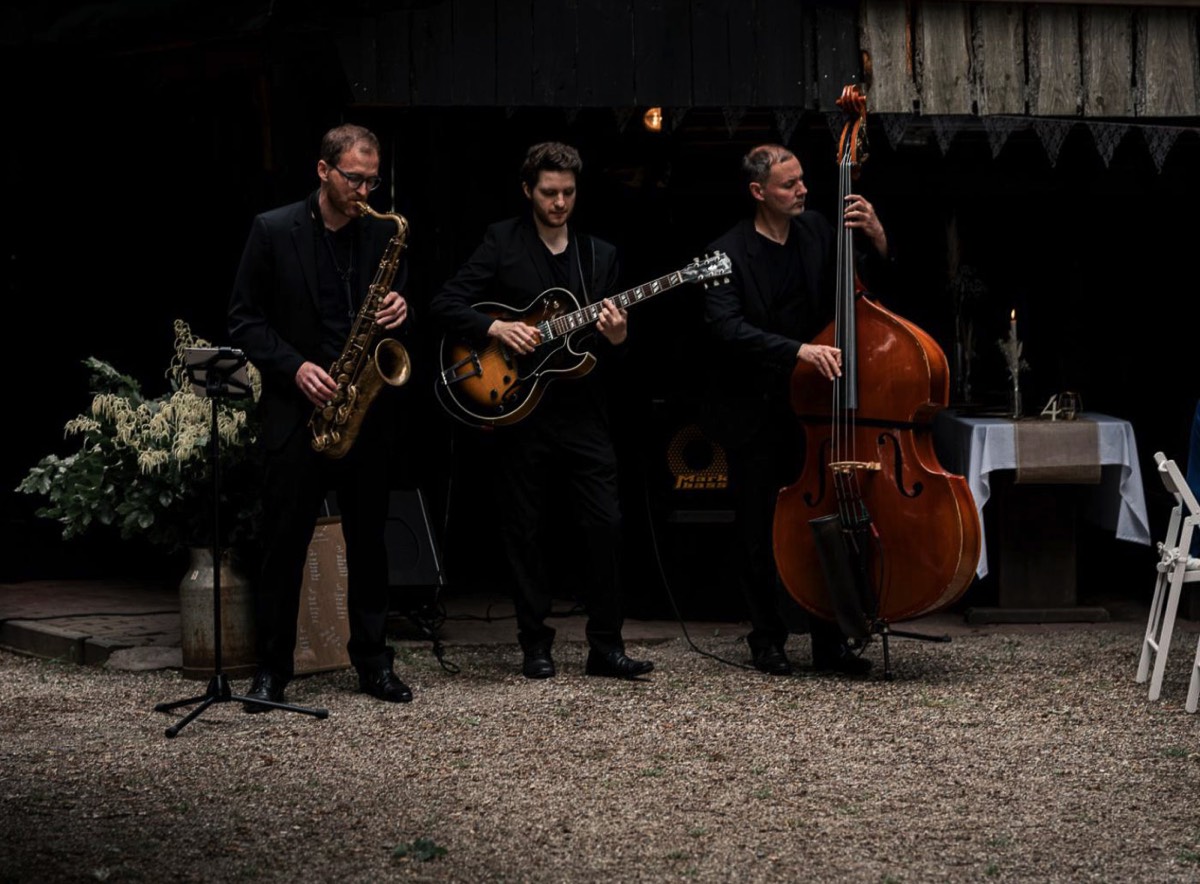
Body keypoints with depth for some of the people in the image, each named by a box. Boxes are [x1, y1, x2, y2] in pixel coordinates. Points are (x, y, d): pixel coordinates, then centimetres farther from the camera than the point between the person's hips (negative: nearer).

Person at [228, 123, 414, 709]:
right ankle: (272, 668, 8)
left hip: (364, 413, 3)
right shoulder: (274, 230, -2)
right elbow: (244, 319, -2)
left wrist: (400, 310, -9)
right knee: (284, 544, 0)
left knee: (369, 542, 7)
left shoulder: (384, 233, 7)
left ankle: (372, 660, 17)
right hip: (296, 412, -3)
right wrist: (295, 367, -14)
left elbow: (397, 310, 15)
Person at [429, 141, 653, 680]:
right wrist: (497, 328, -17)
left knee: (604, 524, -4)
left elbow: (608, 352, 12)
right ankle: (535, 646, 13)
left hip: (581, 409, 2)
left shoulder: (600, 255, 12)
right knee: (522, 529, 3)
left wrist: (616, 340, -11)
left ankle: (605, 646, 4)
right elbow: (444, 306, -4)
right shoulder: (501, 242, 2)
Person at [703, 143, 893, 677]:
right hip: (755, 414, -3)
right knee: (760, 532, 6)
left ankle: (830, 642, 10)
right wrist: (798, 349, -33)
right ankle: (767, 639, 17)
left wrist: (876, 238, -9)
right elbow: (727, 327, -23)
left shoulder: (817, 231, 3)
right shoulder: (729, 252, -9)